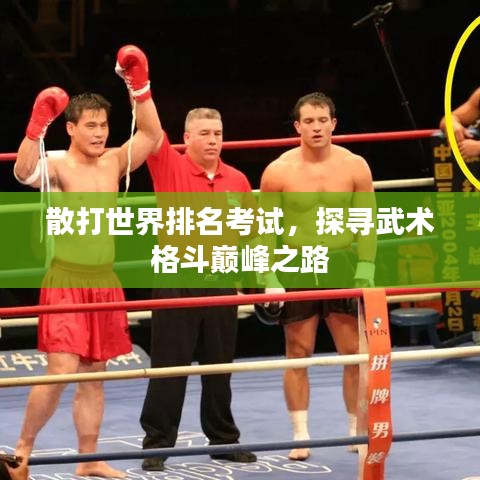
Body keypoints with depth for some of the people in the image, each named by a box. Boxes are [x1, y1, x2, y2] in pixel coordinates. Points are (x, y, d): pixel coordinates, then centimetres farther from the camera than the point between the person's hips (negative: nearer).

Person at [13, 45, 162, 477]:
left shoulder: (113, 163, 7)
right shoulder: (58, 166, -10)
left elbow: (151, 135, 4)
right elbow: (24, 172, -29)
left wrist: (139, 84, -6)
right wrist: (39, 122, -41)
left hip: (105, 282, 6)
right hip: (65, 281, -6)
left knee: (94, 375, 10)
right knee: (61, 372, -12)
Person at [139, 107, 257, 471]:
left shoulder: (237, 180, 7)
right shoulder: (170, 168, -4)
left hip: (221, 284, 4)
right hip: (176, 283, -3)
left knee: (220, 366, 12)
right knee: (169, 366, 0)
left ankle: (224, 439, 23)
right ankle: (157, 443, 6)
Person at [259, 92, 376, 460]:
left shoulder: (355, 167, -3)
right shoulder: (278, 172, -6)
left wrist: (365, 273, -8)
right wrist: (268, 279, -10)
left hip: (342, 267, 1)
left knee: (355, 352, 2)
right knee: (298, 353, 3)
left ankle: (358, 430, 14)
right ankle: (300, 434, 10)